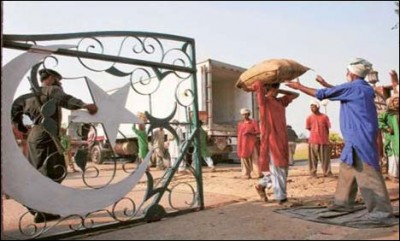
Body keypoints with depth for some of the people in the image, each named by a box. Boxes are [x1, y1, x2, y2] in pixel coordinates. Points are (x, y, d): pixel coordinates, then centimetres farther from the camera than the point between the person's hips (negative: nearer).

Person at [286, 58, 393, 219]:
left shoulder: (352, 87, -13)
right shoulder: (365, 88, 14)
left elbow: (321, 94, -8)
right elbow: (340, 91, 32)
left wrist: (299, 87, 2)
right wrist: (326, 84, 35)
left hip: (360, 139, -10)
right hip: (356, 138, 10)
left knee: (367, 172, -7)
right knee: (347, 169, 14)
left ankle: (383, 208, -2)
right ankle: (343, 202, 22)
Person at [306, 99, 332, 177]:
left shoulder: (324, 117, 2)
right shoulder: (309, 118, 2)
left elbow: (327, 129, 6)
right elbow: (309, 128, 8)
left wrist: (326, 138, 5)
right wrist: (316, 133, 6)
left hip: (324, 140, 1)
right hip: (313, 141, 0)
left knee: (325, 157, 5)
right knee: (313, 157, 1)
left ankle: (327, 172, 14)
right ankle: (313, 173, 6)